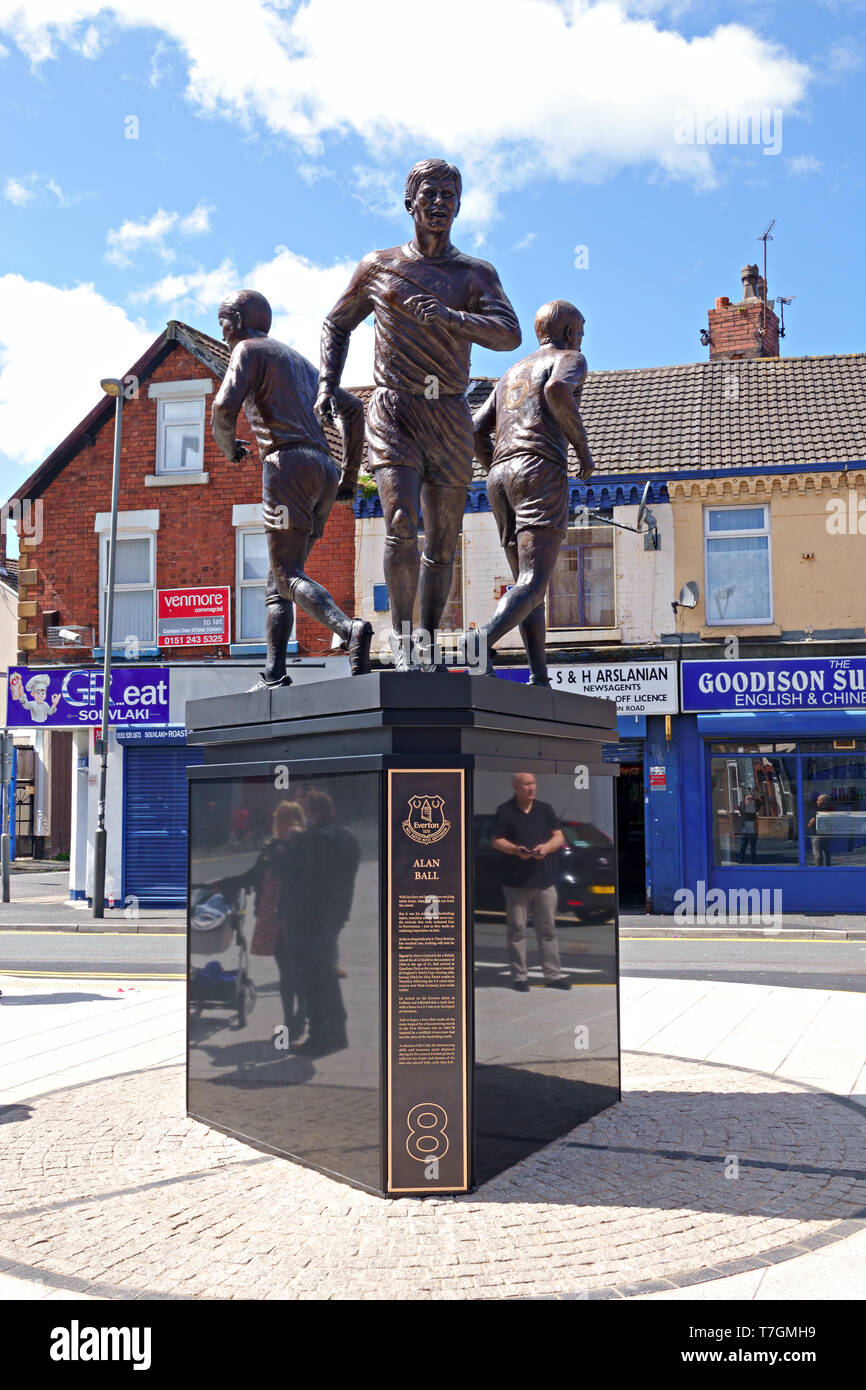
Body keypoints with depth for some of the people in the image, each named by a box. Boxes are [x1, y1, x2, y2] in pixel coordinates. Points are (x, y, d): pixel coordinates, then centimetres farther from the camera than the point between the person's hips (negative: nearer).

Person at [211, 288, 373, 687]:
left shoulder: (248, 349, 5)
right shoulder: (299, 361, 30)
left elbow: (225, 406, -12)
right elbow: (352, 408, 27)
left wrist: (227, 445, 10)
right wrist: (350, 475, 26)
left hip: (289, 464, -8)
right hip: (324, 471, 8)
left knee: (288, 576, -13)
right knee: (279, 580, 10)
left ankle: (349, 629, -37)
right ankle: (274, 676, 4)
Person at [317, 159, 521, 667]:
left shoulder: (477, 274, 9)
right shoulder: (378, 267, 11)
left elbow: (510, 335, -7)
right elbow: (337, 325, 23)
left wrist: (449, 317, -23)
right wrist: (328, 383, 6)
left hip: (450, 419, 2)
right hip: (393, 412, -1)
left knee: (443, 544, 4)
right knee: (402, 525, -21)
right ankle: (401, 638, -9)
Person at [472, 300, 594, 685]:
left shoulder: (510, 374, 31)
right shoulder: (570, 359, 10)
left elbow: (475, 432, 22)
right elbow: (557, 389, -15)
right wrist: (583, 447, -4)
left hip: (500, 479, 7)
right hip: (541, 470, -7)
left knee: (528, 583, 10)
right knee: (533, 585, -15)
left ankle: (540, 681, 0)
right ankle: (483, 642, -41)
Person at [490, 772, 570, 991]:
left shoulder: (545, 809, 10)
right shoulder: (505, 811, 0)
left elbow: (559, 837, 10)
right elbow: (496, 840, -1)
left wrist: (547, 847, -10)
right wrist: (516, 850, -18)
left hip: (545, 880, 3)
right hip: (516, 881, -3)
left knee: (548, 930, 5)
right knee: (517, 929, 1)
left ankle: (553, 974, 10)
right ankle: (519, 976, 8)